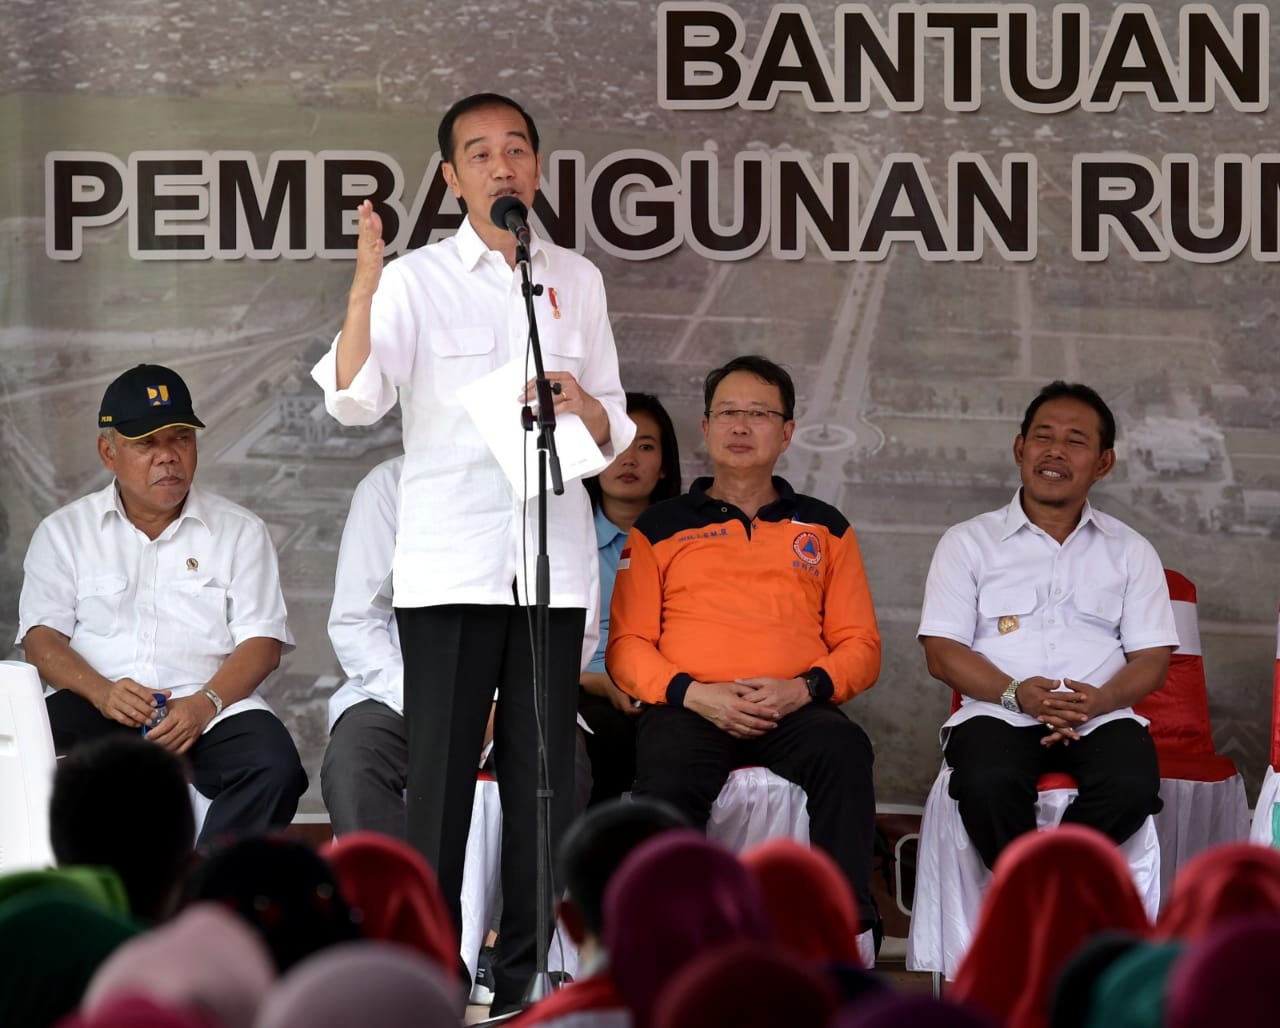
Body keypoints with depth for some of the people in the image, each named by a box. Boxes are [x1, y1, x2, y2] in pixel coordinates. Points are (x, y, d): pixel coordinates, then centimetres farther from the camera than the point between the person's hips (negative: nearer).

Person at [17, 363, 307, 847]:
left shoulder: (240, 531, 14)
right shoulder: (63, 531, 14)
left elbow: (263, 640, 5)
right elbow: (42, 639, 5)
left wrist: (206, 703, -16)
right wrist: (102, 692, -17)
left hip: (209, 708, 1)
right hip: (96, 704, 0)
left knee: (275, 766, -31)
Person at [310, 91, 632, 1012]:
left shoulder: (577, 281, 14)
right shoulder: (416, 281, 3)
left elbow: (616, 431, 17)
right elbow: (355, 402, -10)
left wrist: (582, 407, -6)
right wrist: (363, 289, -23)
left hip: (553, 563, 3)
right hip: (449, 564, -3)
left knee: (545, 771, 3)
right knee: (441, 770, -5)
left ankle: (528, 974, 8)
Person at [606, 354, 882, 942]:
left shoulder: (824, 529, 24)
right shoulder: (659, 529, 20)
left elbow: (861, 646, 16)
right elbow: (627, 647, 11)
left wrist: (802, 688, -6)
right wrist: (694, 694, -8)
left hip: (793, 710, 1)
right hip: (689, 708, -1)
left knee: (842, 749, -35)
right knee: (669, 769, -37)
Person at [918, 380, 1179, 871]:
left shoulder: (1130, 551, 20)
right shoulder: (968, 542, 14)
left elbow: (1152, 659, 11)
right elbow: (942, 653, 4)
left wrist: (1101, 700, -12)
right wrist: (1016, 694, -15)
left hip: (1099, 717, 1)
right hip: (999, 713, -1)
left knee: (1132, 787, -33)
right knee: (987, 784, -37)